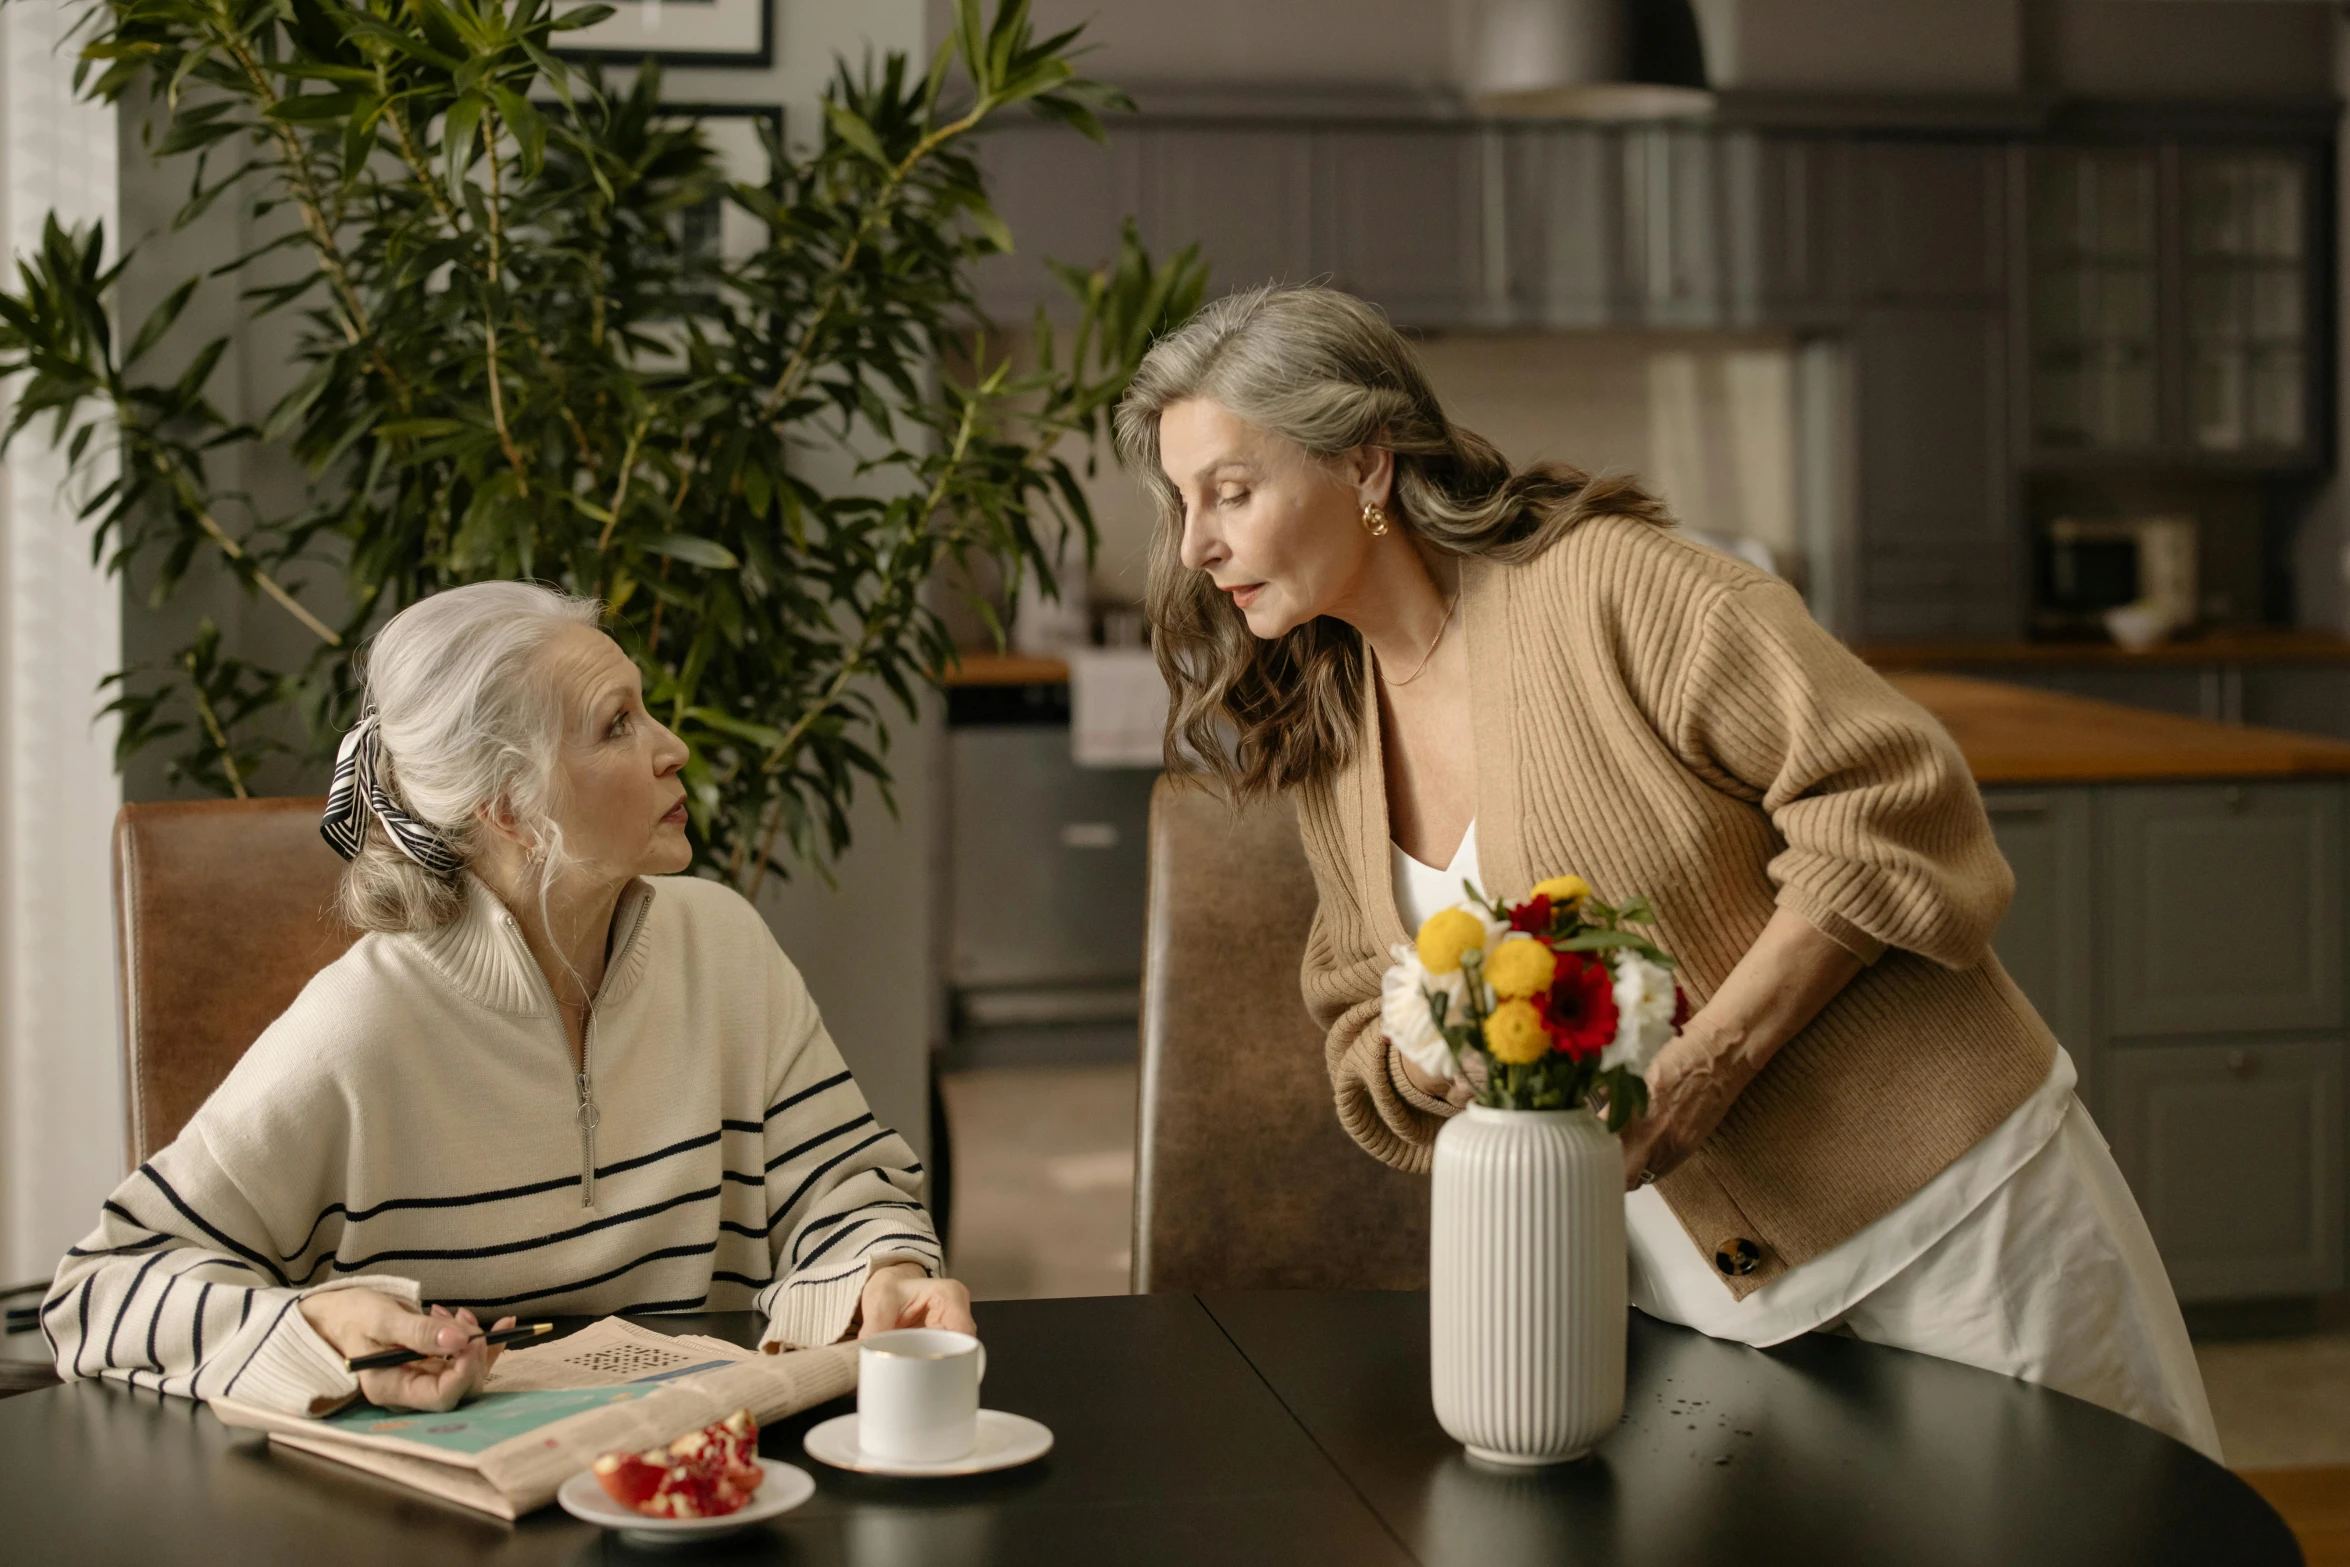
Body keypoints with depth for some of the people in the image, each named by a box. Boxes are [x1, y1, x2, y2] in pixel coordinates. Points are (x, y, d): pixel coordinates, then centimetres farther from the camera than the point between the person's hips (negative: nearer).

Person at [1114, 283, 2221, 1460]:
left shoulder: (1606, 587, -16)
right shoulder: (1318, 746, 6)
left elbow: (1893, 802, -19)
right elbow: (1367, 1028, 14)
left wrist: (1704, 1063, -24)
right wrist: (1445, 1064, -10)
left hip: (1941, 1200, -5)